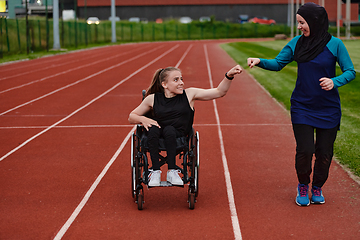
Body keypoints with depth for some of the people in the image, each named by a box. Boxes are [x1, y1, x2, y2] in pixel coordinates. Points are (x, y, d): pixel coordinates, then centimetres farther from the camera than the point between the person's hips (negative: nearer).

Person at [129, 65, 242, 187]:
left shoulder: (189, 94, 6)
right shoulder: (152, 99, 6)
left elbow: (219, 92, 4)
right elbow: (131, 117, 15)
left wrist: (229, 76, -12)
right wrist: (143, 119, -7)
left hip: (179, 137, 0)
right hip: (156, 139, 0)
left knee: (169, 130, -33)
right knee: (153, 129, -32)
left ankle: (172, 171, -28)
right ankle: (155, 171, -27)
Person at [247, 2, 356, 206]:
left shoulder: (334, 44, -9)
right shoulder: (297, 43, 0)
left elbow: (350, 72, -6)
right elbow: (278, 63, 7)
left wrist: (334, 82, -24)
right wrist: (260, 61, -11)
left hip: (328, 109, -1)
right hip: (302, 107, 1)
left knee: (324, 152, 4)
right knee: (305, 150, -7)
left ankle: (317, 188, 29)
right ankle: (303, 186, 20)